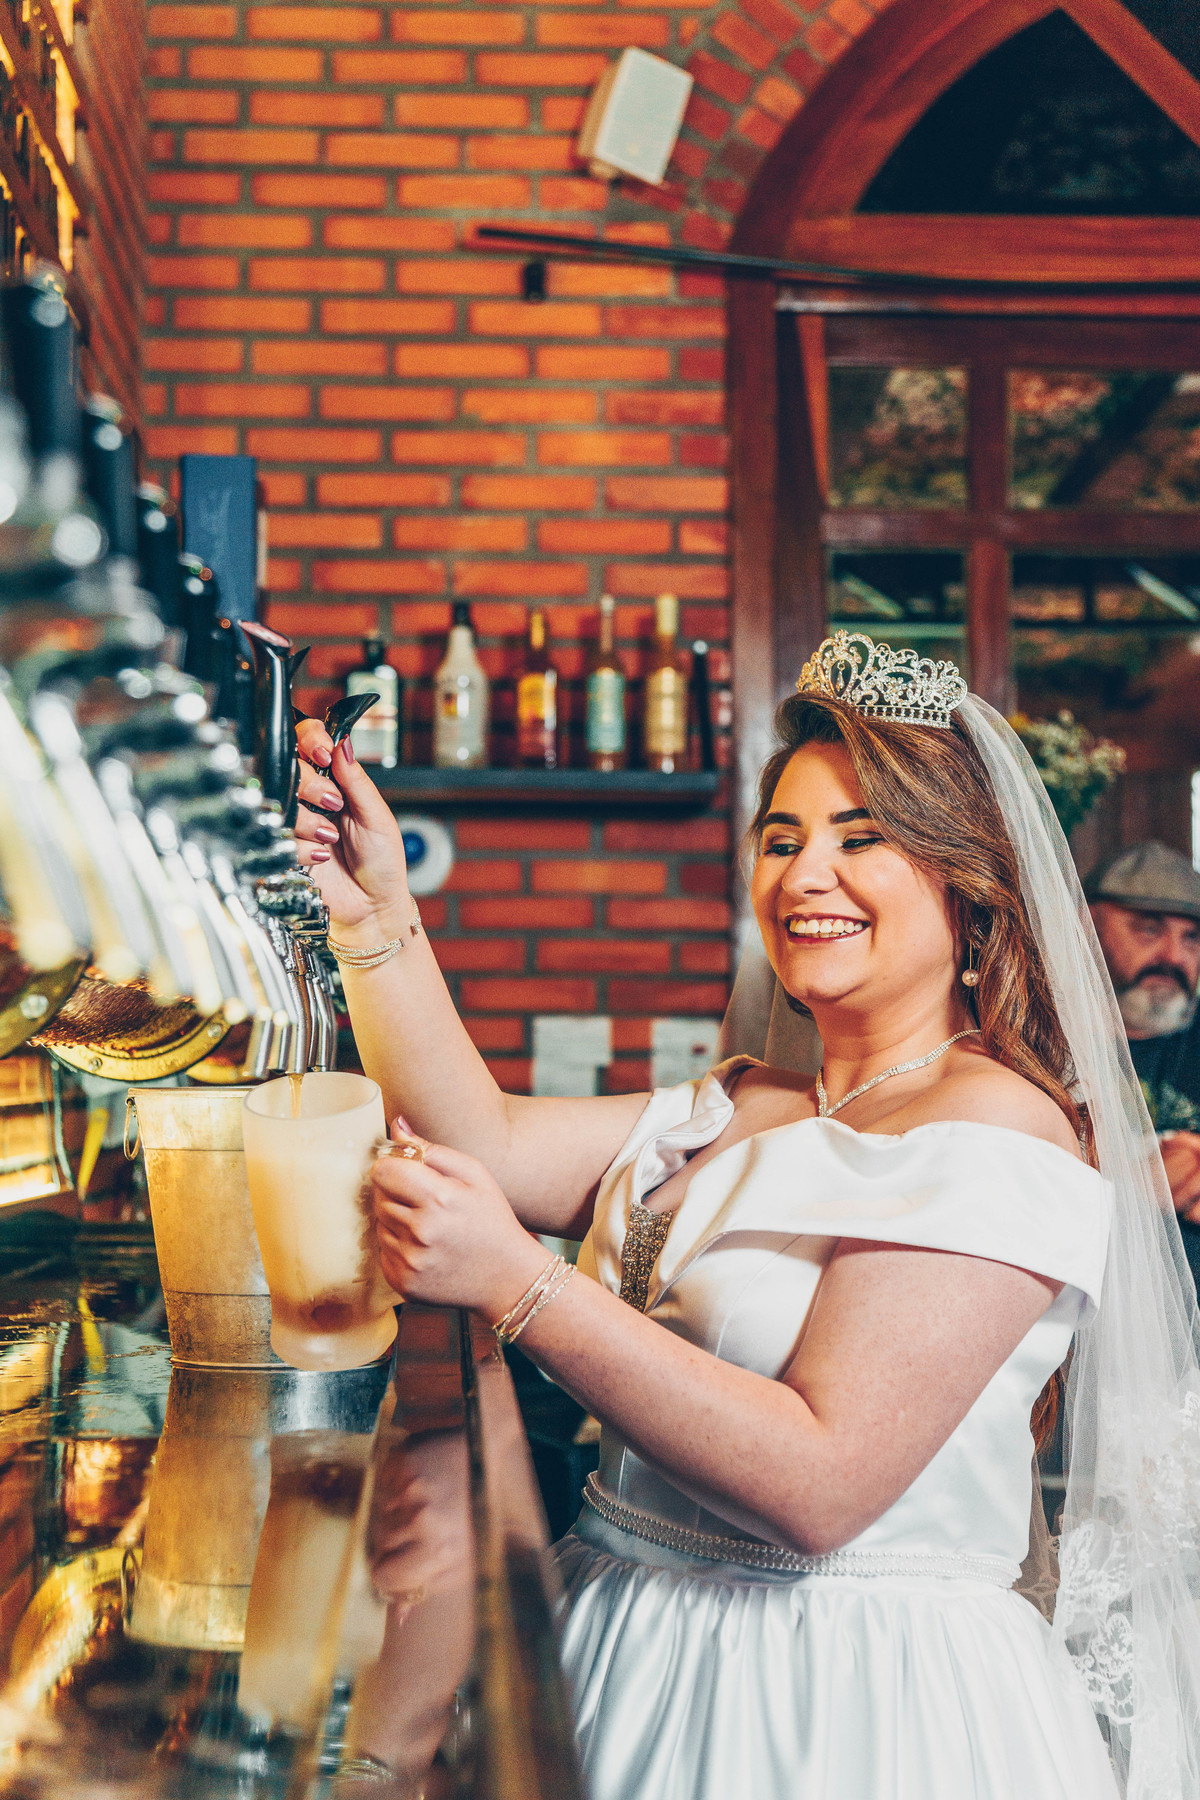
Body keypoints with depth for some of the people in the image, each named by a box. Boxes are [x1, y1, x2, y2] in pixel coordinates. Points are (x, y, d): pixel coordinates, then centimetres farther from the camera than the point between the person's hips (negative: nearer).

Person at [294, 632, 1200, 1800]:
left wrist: (519, 1286, -27)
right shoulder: (735, 1110, 10)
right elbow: (490, 1144, 3)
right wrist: (376, 914, -6)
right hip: (644, 1652, 7)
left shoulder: (998, 1130, -17)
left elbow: (820, 1484, -25)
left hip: (863, 1701, -7)